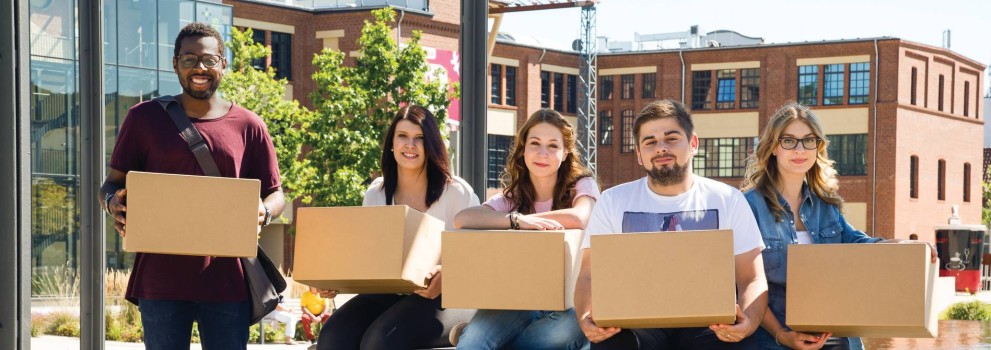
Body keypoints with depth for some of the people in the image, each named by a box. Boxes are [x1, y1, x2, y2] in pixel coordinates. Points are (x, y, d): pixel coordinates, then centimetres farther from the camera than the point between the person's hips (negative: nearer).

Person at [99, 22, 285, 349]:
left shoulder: (249, 126, 8)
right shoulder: (145, 118, 7)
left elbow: (275, 193, 11)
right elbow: (113, 183, 10)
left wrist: (264, 211, -12)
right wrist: (113, 202, -14)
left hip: (227, 277, 1)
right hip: (161, 277, 0)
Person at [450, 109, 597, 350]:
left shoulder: (582, 185, 3)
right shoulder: (512, 198, 9)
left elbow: (579, 219, -23)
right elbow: (462, 219, -11)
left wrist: (520, 217, -11)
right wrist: (516, 220, -22)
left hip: (569, 302, -1)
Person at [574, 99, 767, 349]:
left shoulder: (728, 200, 10)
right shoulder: (612, 201, 12)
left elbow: (752, 279, 5)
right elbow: (590, 276, 4)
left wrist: (749, 320, -19)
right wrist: (586, 317, -20)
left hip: (706, 321, 0)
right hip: (637, 322, 0)